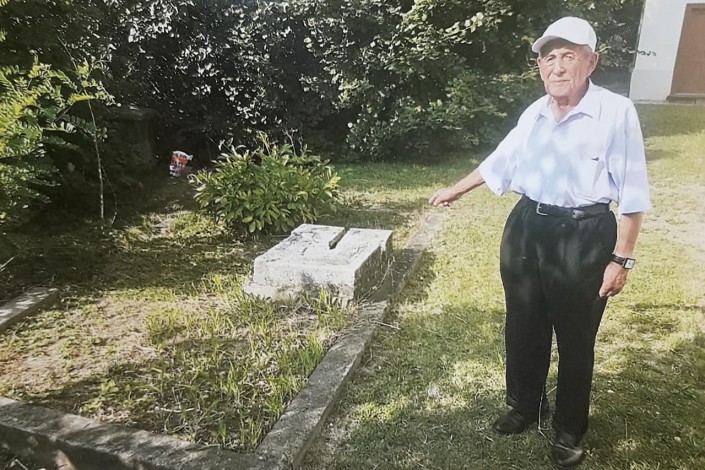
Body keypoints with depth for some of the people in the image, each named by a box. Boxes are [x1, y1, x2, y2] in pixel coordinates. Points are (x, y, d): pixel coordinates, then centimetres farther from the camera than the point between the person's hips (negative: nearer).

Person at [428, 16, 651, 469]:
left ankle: (570, 429, 32)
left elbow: (632, 193, -11)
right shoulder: (534, 113, 5)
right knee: (523, 329, 16)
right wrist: (457, 189, 28)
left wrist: (621, 258, -12)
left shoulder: (617, 112, -12)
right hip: (527, 230, 6)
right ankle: (525, 406, 40)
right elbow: (500, 160, 20)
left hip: (585, 237, -5)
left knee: (575, 339, 9)